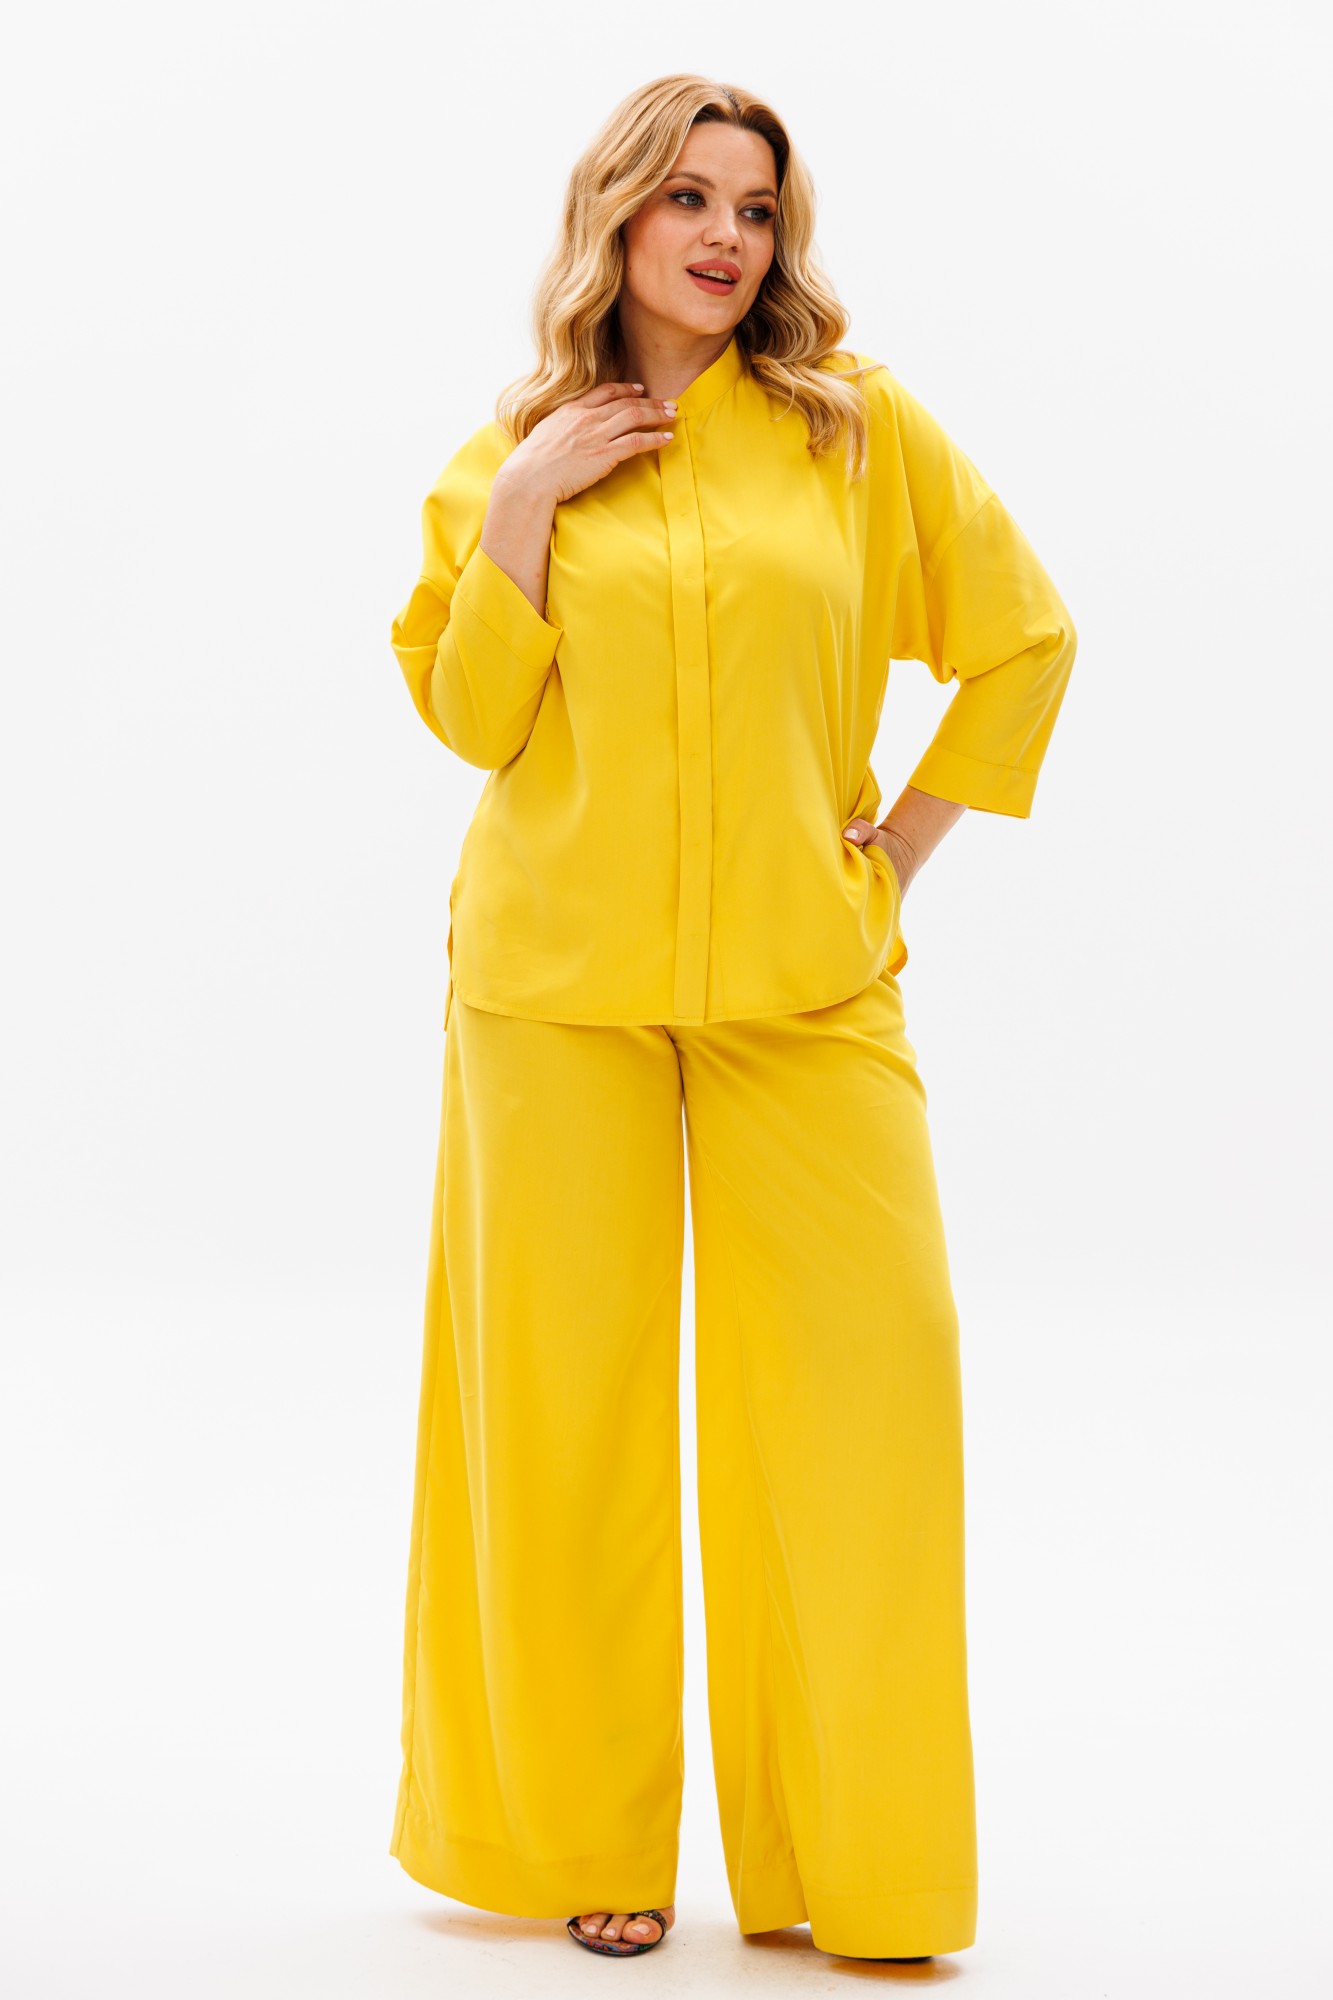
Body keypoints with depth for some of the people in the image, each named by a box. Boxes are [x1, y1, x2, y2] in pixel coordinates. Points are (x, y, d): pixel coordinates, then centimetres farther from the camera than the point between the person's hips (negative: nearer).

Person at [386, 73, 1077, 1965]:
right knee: (570, 1393, 2)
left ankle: (851, 1862, 8)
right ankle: (591, 1840, 16)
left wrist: (914, 836, 5)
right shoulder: (513, 453, 9)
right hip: (560, 976, 1)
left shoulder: (862, 424, 6)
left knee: (867, 1367, -6)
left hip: (803, 976, 0)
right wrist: (522, 511, -8)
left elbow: (1027, 638, 11)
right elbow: (470, 716, 1)